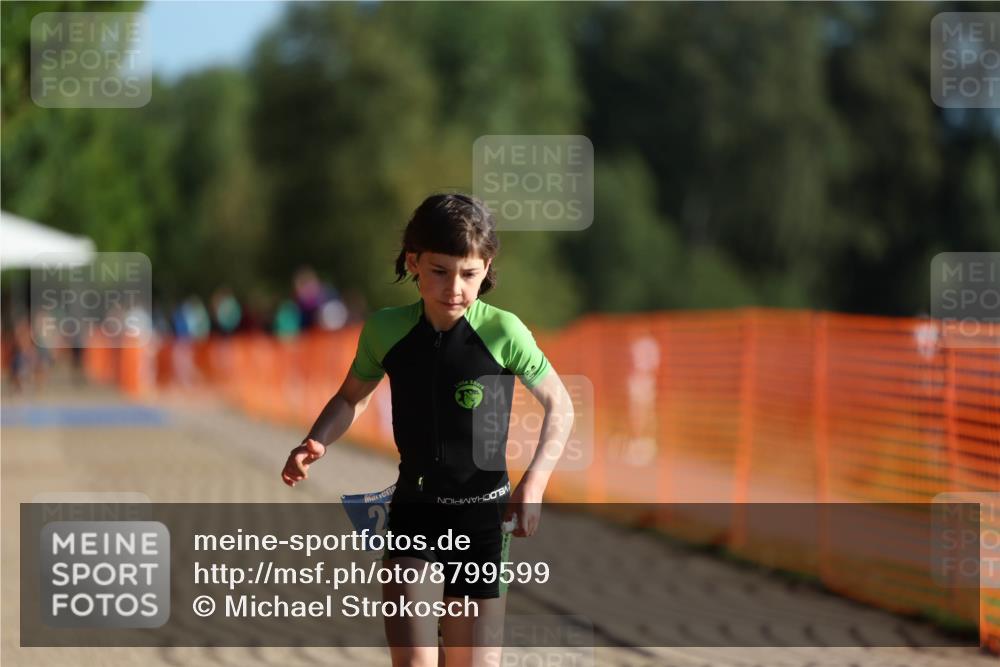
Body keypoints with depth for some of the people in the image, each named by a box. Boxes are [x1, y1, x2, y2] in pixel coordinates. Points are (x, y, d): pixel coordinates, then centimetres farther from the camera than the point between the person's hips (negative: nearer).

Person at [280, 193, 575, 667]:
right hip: (412, 510, 2)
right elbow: (353, 398, 12)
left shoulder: (502, 332, -14)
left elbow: (559, 406, -2)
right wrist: (315, 444, -6)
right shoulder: (386, 331, -6)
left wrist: (535, 481, -14)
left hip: (483, 516, -1)